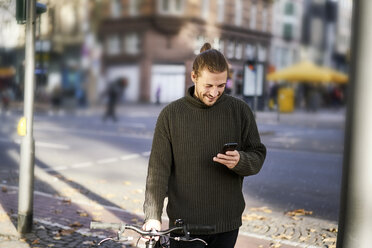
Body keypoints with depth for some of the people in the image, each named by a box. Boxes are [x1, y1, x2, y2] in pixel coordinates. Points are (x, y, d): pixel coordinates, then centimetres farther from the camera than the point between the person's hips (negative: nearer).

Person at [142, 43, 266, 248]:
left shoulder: (240, 110, 0)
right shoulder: (171, 114, -2)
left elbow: (258, 156, 2)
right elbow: (158, 168, -3)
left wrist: (239, 161, -21)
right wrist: (152, 216, -11)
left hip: (227, 224, 2)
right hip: (184, 224, -1)